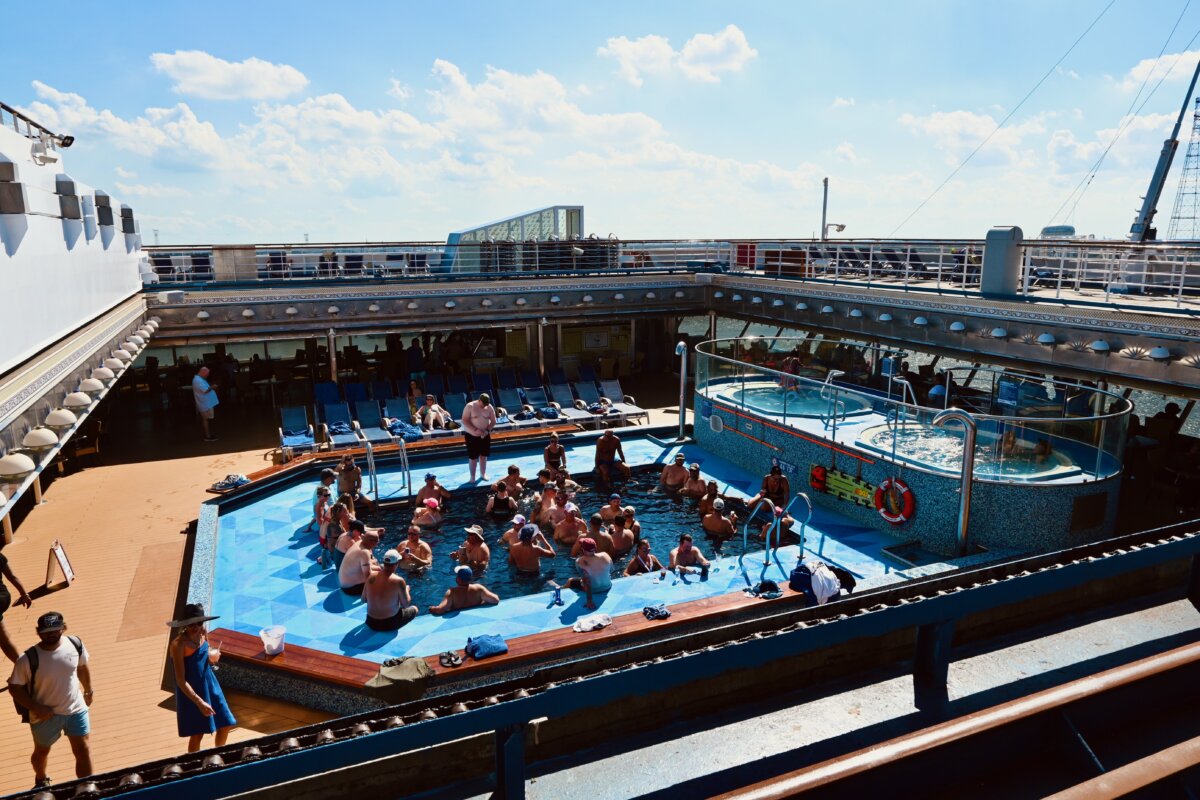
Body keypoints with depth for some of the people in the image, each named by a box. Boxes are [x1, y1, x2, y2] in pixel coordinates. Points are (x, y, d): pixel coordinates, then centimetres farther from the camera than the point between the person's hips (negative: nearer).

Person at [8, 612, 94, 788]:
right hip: (45, 715, -1)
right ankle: (41, 781, 55)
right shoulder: (28, 659, -25)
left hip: (76, 709, 1)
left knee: (82, 749, 4)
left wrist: (88, 690, 15)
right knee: (42, 751, 24)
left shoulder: (75, 644, -14)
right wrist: (35, 708, -21)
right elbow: (15, 687, -14)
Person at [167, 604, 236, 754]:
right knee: (197, 734, 5)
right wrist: (199, 702, -27)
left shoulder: (203, 633, -6)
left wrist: (213, 657, -11)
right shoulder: (179, 645, -24)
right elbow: (181, 680, -23)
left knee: (225, 725, 12)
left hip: (209, 684, 6)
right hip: (191, 691, -6)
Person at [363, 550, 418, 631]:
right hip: (389, 624, -5)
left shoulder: (371, 576, -9)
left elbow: (364, 598, 4)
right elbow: (405, 605, -11)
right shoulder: (399, 581, -22)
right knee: (414, 609, 21)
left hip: (371, 623, 5)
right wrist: (406, 590, 7)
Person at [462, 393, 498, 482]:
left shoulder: (489, 407, -3)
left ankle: (483, 474, 25)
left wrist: (487, 430, -14)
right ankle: (472, 477, 8)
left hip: (485, 435, 4)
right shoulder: (470, 406, -14)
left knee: (484, 455, 11)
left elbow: (493, 421, 3)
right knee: (473, 457, -2)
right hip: (471, 435, -3)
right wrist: (475, 430, -25)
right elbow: (464, 420, -16)